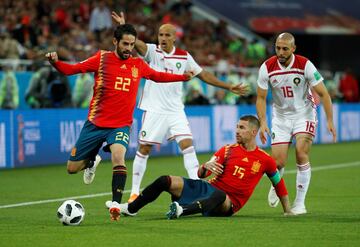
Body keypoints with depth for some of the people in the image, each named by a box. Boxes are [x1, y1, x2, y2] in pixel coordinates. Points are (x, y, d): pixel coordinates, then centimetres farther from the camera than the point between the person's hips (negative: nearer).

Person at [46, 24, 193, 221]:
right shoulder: (102, 59, -4)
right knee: (73, 168, 5)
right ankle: (92, 162, 41)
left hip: (121, 125, 0)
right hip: (95, 123, 0)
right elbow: (71, 69, -9)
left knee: (118, 155, -31)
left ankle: (116, 204, -27)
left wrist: (183, 77, 21)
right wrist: (55, 62, -28)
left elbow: (157, 76, 25)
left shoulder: (138, 64, 5)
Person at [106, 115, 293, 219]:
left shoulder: (265, 160, 2)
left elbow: (278, 183, 16)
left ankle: (181, 210, -66)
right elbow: (200, 174, 4)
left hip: (228, 203, -4)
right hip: (208, 188, 4)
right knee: (165, 181, -12)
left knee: (219, 195, -44)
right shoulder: (227, 150, 8)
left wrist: (287, 210, 15)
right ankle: (130, 208, 0)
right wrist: (206, 167, -20)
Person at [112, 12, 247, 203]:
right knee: (144, 149, 1)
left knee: (187, 144, -10)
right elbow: (136, 43, -25)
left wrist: (228, 87, 11)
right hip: (154, 109, -2)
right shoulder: (152, 51, -5)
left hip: (175, 110, 2)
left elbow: (203, 74, 13)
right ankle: (135, 192, 10)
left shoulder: (184, 56, 4)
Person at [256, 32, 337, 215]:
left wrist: (330, 121, -18)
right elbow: (261, 97, -5)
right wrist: (262, 122, -17)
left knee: (301, 155, -19)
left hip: (304, 114, -2)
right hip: (280, 116, 2)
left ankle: (300, 203, -8)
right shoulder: (267, 68, -14)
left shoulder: (305, 65, -19)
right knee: (278, 162, -5)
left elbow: (323, 93, -12)